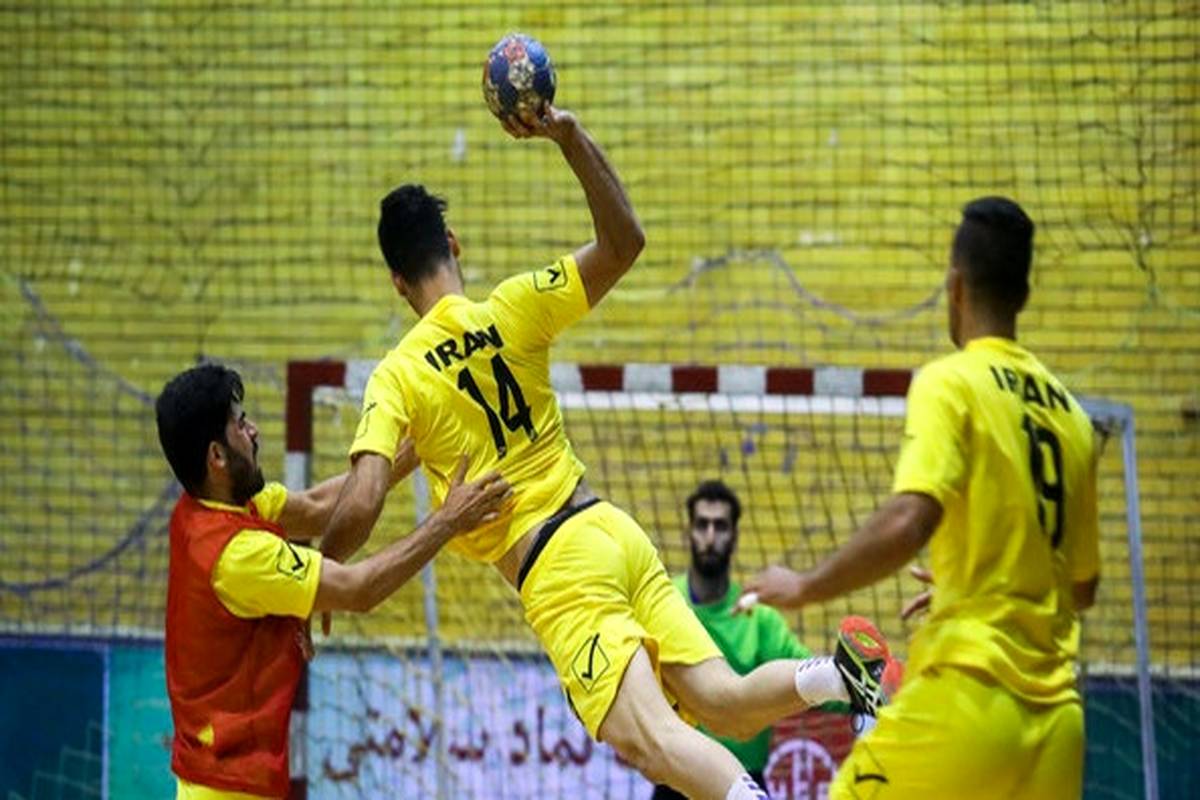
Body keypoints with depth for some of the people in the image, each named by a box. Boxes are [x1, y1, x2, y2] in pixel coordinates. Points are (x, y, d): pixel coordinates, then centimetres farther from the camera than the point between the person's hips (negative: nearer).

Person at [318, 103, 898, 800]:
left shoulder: (396, 377, -5)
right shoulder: (512, 309, 4)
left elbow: (361, 505, -14)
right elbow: (625, 240, 7)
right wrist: (570, 135, -2)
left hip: (556, 570, -5)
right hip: (612, 529, 5)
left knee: (649, 738, -18)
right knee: (725, 703, 4)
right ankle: (837, 675, -22)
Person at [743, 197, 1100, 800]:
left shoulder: (950, 383, -4)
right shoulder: (1068, 412, 14)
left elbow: (908, 523, -20)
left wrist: (804, 587, -7)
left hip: (966, 692, -6)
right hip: (1055, 717, 6)